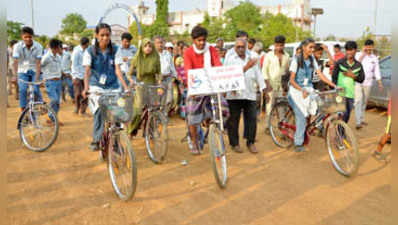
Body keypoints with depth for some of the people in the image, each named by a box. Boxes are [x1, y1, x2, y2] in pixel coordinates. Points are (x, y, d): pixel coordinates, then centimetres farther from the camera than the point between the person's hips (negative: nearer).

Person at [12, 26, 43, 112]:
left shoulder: (38, 46, -14)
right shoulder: (18, 46, -13)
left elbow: (38, 63, -19)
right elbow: (16, 62, -18)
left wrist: (37, 78, -27)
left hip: (34, 71, 0)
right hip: (23, 71, 1)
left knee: (35, 90, -17)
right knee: (23, 90, -14)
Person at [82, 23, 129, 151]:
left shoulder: (115, 50, 1)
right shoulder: (90, 51, -2)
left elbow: (117, 70, -6)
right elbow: (87, 71, -11)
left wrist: (126, 87, -18)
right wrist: (86, 88, -27)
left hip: (112, 87, 2)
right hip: (96, 87, -1)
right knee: (100, 111, -19)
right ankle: (96, 140, -2)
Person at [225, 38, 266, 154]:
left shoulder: (251, 60, 18)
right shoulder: (230, 60, 2)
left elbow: (258, 75, 19)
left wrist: (264, 91, 14)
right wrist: (246, 67, -23)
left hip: (250, 94, 4)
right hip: (235, 95, -3)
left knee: (252, 119, 0)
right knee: (234, 120, 3)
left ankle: (250, 142, 13)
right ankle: (234, 143, 16)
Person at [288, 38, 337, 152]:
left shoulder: (312, 60, 6)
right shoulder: (296, 60, -9)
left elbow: (320, 75, 2)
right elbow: (292, 80, -12)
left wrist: (333, 85, -11)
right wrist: (302, 90, -26)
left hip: (308, 89, 5)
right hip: (297, 90, -5)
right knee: (301, 115, -14)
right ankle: (298, 144, -4)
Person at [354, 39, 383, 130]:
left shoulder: (374, 58, 10)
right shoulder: (359, 55, -1)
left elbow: (377, 71, 13)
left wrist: (380, 83, 10)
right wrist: (363, 53, -17)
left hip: (368, 82, 4)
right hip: (358, 82, -4)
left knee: (364, 102, 12)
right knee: (358, 101, -12)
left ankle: (362, 119, 25)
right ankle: (358, 122, -16)